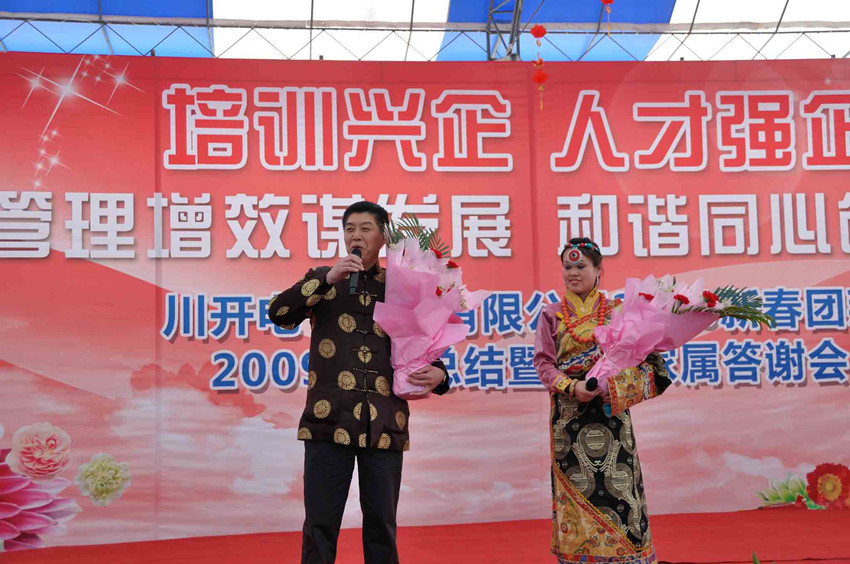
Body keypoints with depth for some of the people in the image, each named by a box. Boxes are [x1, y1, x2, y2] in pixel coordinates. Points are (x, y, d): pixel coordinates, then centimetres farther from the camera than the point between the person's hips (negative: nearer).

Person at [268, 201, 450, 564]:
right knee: (320, 524, 2)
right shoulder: (324, 279, 10)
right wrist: (327, 279, -13)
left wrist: (438, 374, -3)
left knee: (382, 525, 9)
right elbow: (278, 313, -5)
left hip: (385, 424, 1)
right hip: (330, 421, -1)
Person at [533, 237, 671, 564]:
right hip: (569, 414, 1)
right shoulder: (552, 315, 7)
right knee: (577, 487, 1)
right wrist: (572, 387, -15)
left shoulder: (617, 311, 6)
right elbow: (543, 362, 2)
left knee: (617, 483, -2)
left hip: (611, 412, 0)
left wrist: (612, 384, -18)